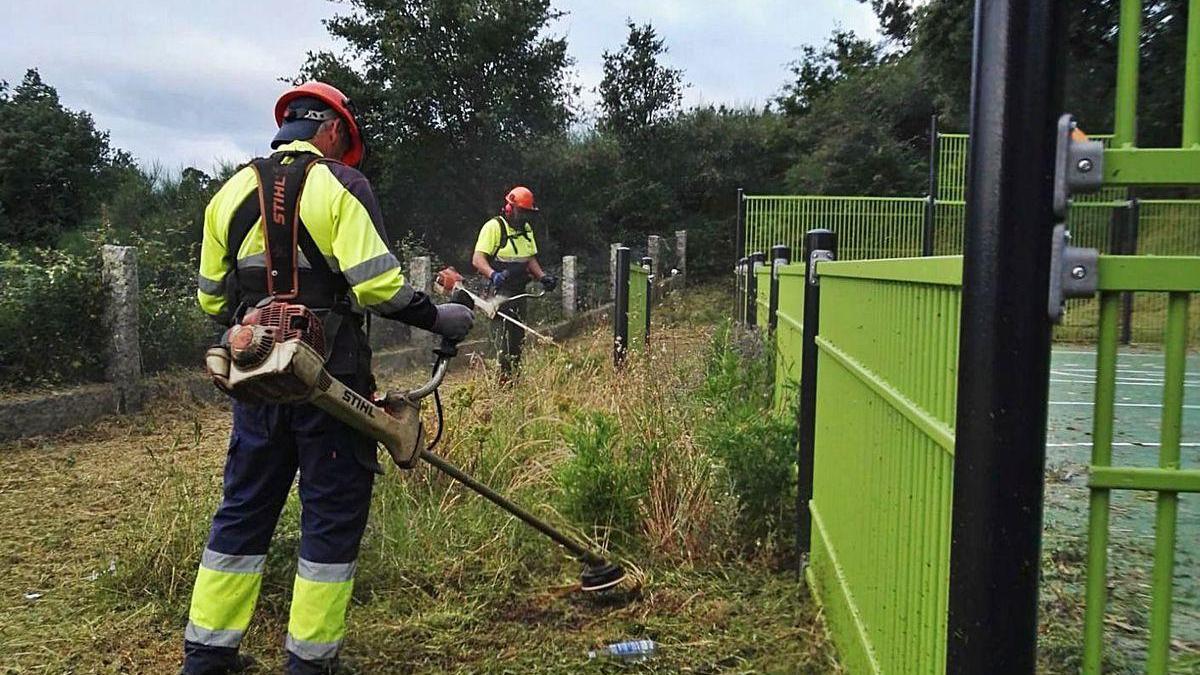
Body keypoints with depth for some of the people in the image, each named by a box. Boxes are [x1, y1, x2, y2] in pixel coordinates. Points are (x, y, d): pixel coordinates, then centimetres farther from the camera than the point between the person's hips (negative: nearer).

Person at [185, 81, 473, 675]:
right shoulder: (339, 183, -5)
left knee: (244, 506, 15)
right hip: (330, 377, -5)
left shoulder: (232, 191, 11)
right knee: (333, 512, 6)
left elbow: (211, 298, 12)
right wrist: (438, 318, -1)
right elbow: (376, 284, -15)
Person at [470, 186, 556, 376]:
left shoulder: (526, 229, 15)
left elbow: (530, 259, 23)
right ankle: (503, 377, -14)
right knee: (503, 336, -15)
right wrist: (493, 275, -34)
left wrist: (542, 277, 5)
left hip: (519, 292, 8)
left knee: (518, 337, 9)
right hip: (498, 291, -8)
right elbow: (477, 259, -16)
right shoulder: (494, 226, -9)